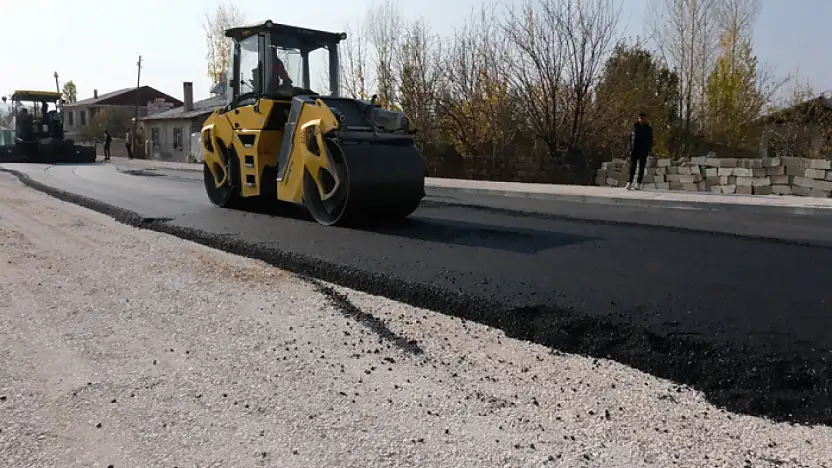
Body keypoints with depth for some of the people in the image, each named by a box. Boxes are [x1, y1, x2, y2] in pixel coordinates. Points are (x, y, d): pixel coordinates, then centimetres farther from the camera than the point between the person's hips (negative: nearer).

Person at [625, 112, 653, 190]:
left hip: (644, 151, 0)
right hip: (635, 150, 0)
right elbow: (631, 138, 6)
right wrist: (630, 149, 0)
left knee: (641, 167, 2)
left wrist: (649, 150, -2)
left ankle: (638, 183, 6)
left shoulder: (649, 128, 5)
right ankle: (630, 182, -8)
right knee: (632, 166, -6)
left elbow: (650, 141, 6)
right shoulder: (635, 126, 5)